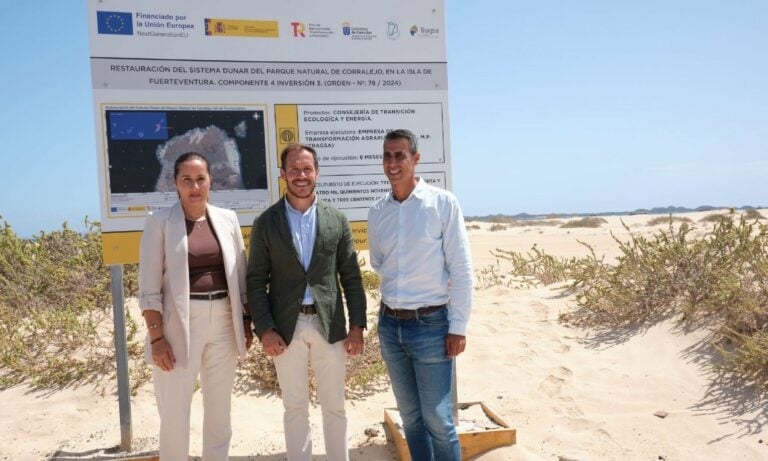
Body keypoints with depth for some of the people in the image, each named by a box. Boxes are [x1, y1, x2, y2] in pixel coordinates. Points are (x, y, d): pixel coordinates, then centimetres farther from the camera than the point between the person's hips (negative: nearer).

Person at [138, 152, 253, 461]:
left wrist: (246, 321, 7)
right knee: (174, 413, 5)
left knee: (219, 409, 15)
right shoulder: (160, 220, -5)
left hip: (223, 321, 4)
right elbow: (148, 287, -7)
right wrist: (156, 337, -12)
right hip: (179, 323, -3)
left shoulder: (227, 218, 5)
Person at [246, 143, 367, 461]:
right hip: (286, 328, -1)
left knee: (334, 407, 12)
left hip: (329, 326, 1)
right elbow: (256, 281, 0)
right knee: (295, 409, 11)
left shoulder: (337, 219, 4)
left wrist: (357, 325, -1)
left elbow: (351, 277, 4)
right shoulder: (266, 223, 0)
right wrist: (264, 329, -9)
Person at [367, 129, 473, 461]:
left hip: (430, 324, -4)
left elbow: (461, 269, -9)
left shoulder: (443, 203, -8)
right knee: (410, 416, 15)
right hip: (390, 324, 5)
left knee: (438, 419, 1)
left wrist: (458, 327, -10)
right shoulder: (377, 211, 4)